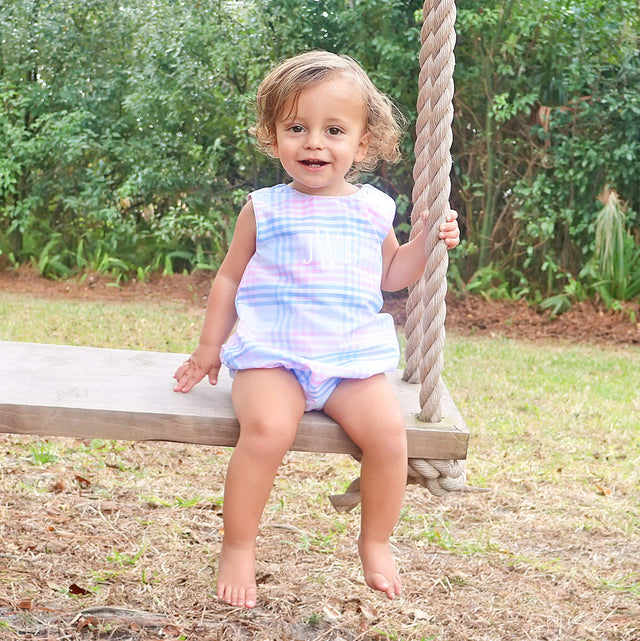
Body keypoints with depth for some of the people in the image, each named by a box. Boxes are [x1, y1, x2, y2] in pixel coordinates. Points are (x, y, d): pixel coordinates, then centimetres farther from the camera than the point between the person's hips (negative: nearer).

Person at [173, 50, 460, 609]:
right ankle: (238, 548, -11)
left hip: (353, 357, 2)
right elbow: (230, 278, 16)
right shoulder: (264, 209, 6)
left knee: (387, 428, -23)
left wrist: (428, 243, 9)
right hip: (272, 357, -2)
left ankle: (376, 542, 3)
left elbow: (389, 274, 26)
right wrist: (210, 347, 16)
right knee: (268, 427, -31)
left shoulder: (373, 208, 12)